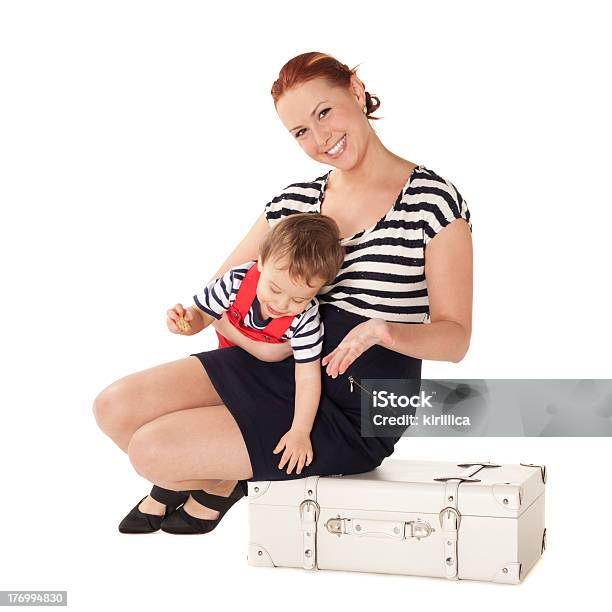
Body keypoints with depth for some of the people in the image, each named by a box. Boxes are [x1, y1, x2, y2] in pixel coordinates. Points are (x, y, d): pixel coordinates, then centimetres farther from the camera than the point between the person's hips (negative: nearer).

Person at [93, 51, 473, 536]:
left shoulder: (433, 200, -8)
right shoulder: (294, 202, 9)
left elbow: (455, 338, -10)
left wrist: (384, 330, -30)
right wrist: (256, 344, -10)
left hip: (355, 414, -6)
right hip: (278, 366, 6)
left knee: (152, 449, -15)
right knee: (116, 407, -8)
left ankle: (218, 484, 20)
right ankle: (186, 480, 22)